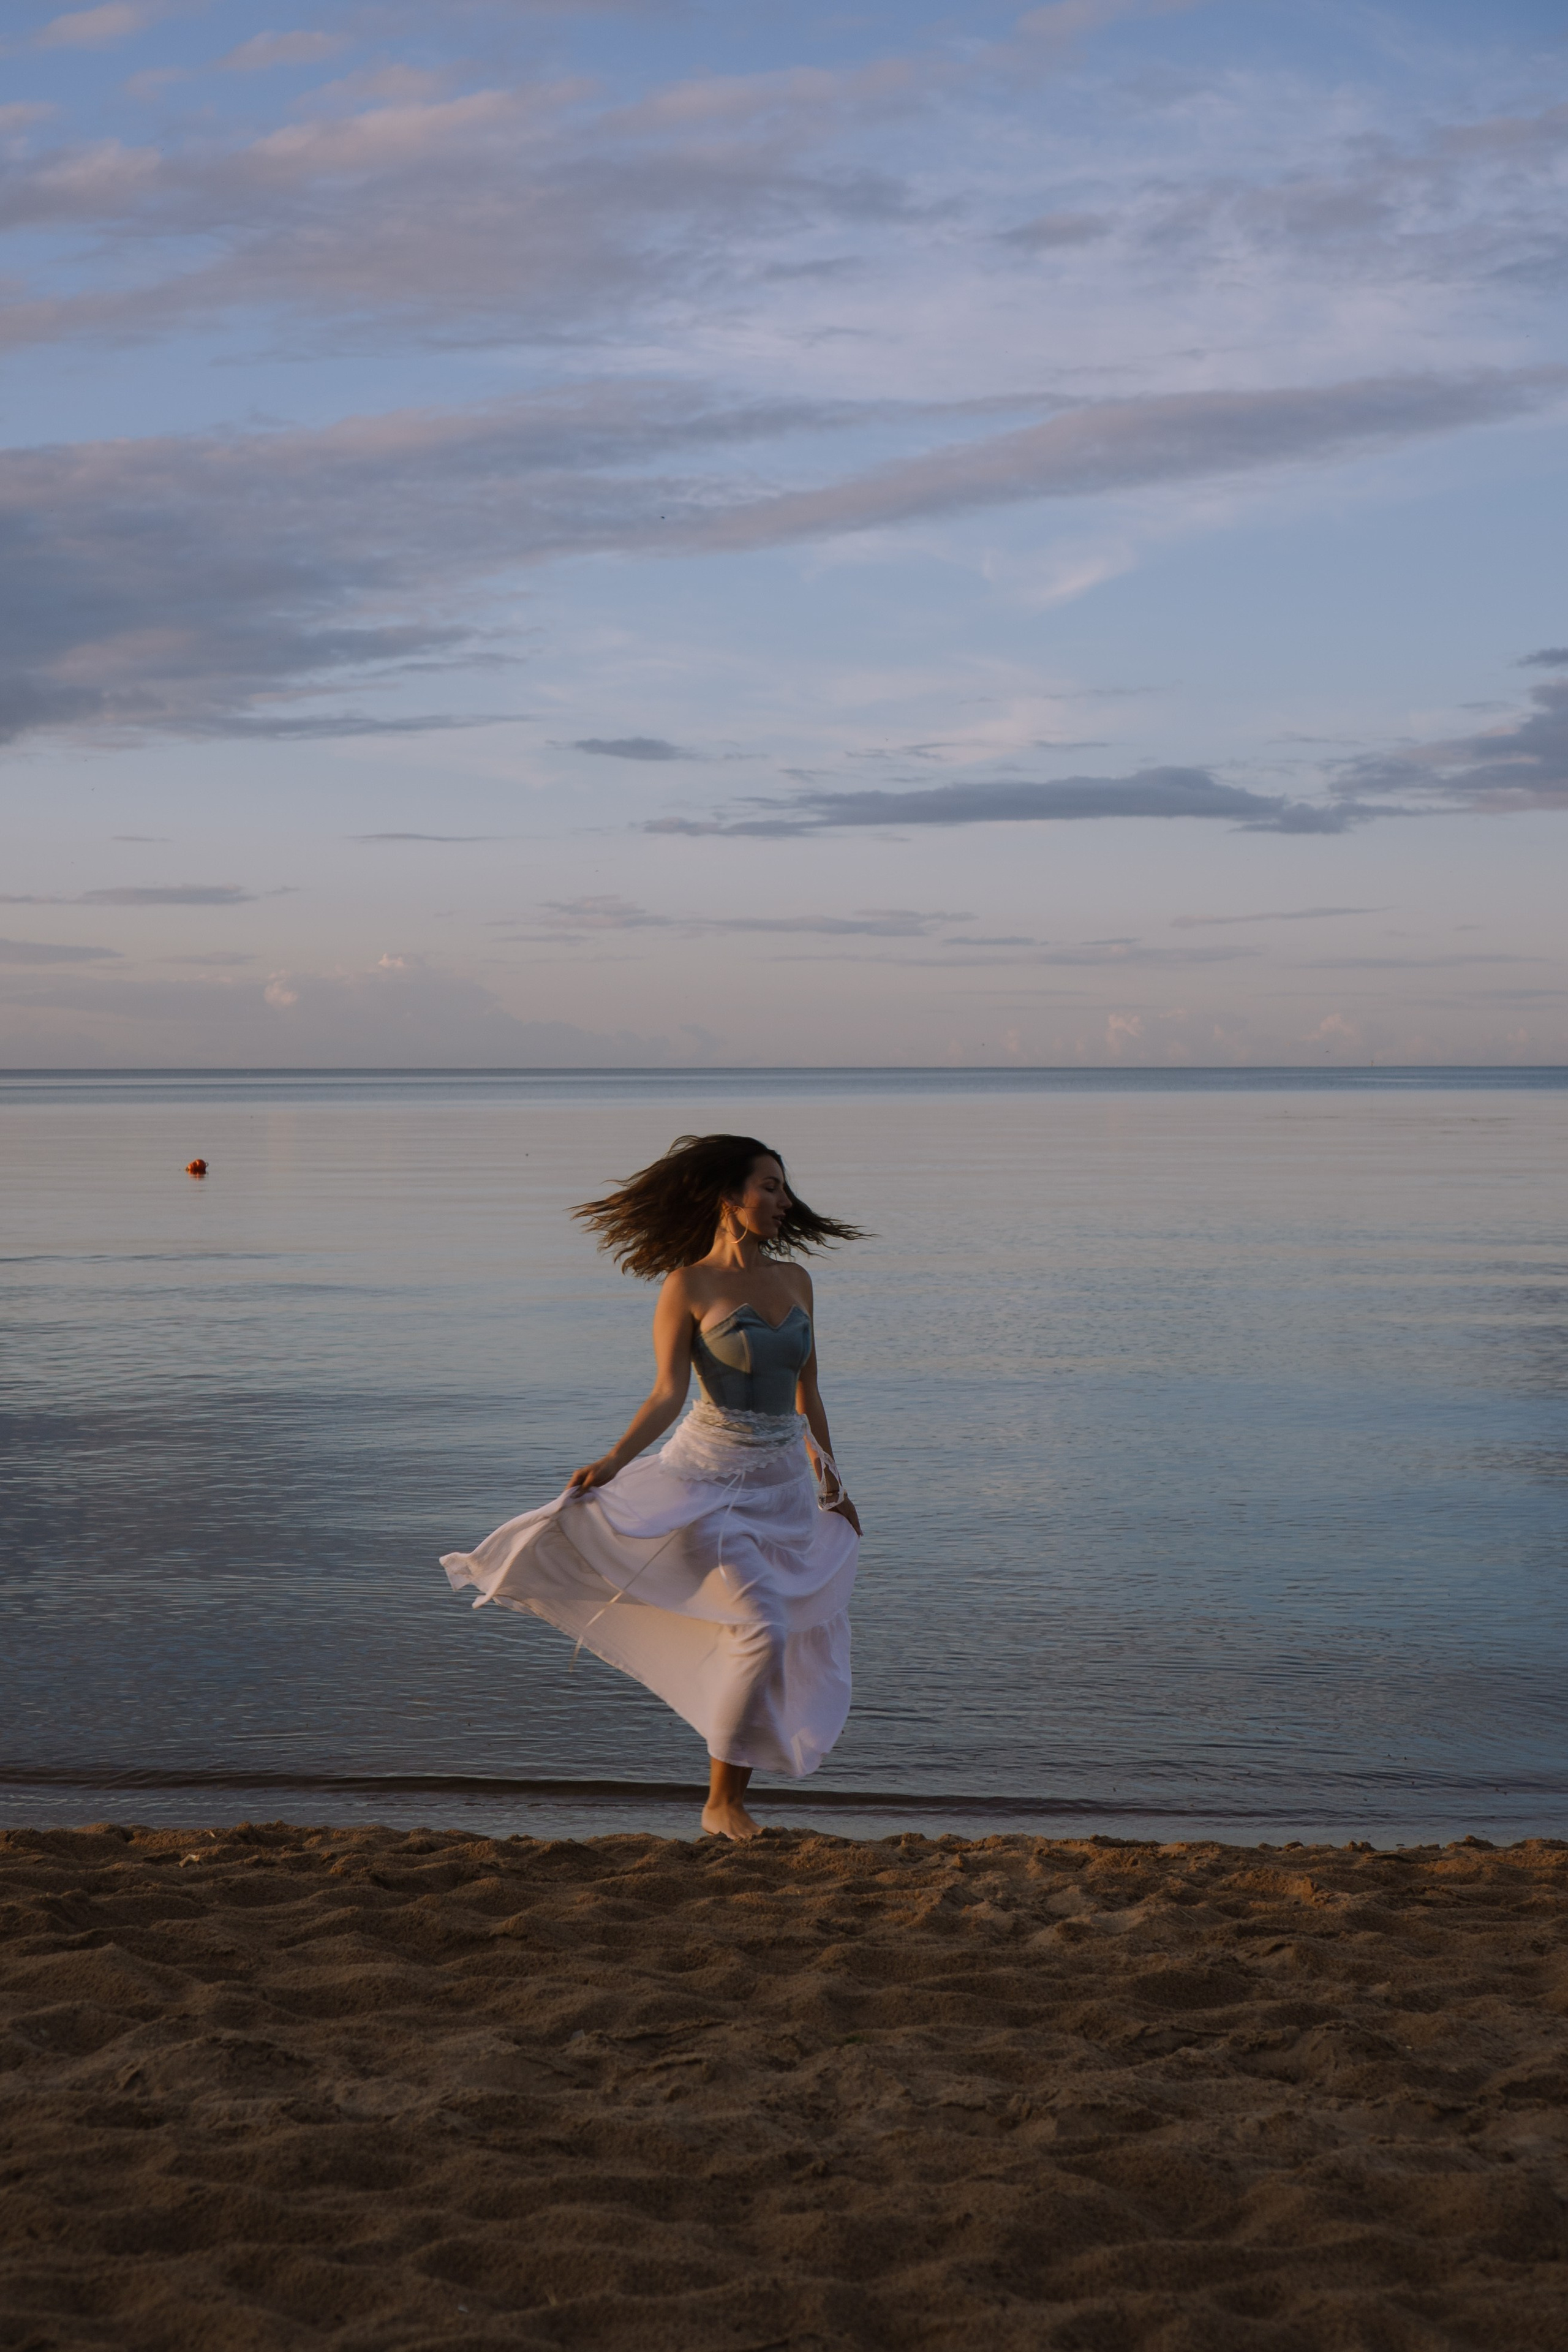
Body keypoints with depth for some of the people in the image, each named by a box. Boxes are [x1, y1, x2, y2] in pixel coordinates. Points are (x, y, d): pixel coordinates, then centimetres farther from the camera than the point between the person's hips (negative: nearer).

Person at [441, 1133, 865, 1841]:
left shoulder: (794, 1279, 9)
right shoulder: (688, 1287, -7)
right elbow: (667, 1393, -13)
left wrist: (832, 1481, 22)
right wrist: (615, 1459, -27)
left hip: (786, 1486, 6)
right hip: (711, 1474, -6)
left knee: (789, 1647, 4)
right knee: (762, 1627, -19)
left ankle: (733, 1801, 16)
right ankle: (719, 1802, -6)